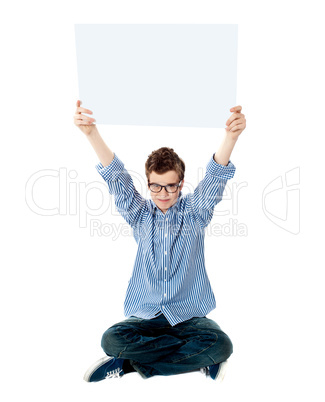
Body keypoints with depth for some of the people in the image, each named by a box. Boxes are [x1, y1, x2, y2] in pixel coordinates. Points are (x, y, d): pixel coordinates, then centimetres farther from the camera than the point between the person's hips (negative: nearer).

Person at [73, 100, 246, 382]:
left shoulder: (195, 212, 2)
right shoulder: (140, 215, 5)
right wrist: (92, 133, -23)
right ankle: (197, 360, -15)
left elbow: (215, 178, -14)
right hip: (145, 314, 0)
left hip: (189, 314, 0)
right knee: (112, 339, -28)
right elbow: (116, 178, -9)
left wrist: (231, 136, -34)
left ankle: (131, 364, -14)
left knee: (221, 345, -30)